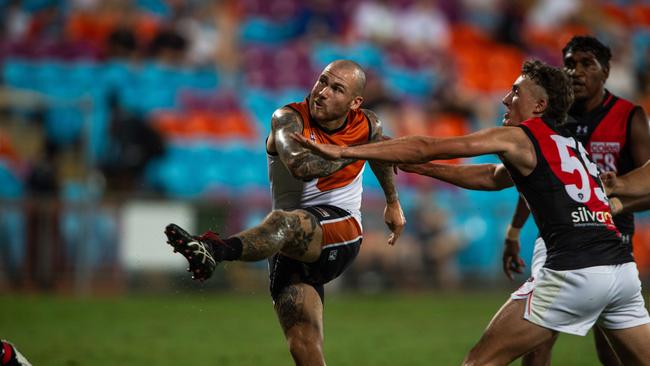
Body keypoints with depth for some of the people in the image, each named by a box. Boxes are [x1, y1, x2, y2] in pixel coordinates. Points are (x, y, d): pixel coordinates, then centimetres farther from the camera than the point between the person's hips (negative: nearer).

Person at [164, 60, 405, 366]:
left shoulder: (367, 126, 5)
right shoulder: (289, 119, -5)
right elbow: (300, 166, -27)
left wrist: (393, 202, 45)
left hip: (342, 229, -2)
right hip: (292, 248, 2)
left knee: (284, 222, -39)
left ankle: (215, 249, -70)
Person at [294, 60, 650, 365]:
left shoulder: (518, 137, 3)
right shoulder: (569, 143, 25)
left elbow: (427, 146, 1)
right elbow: (491, 178, 35)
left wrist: (343, 151, 2)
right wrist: (418, 167, 34)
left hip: (573, 274, -7)